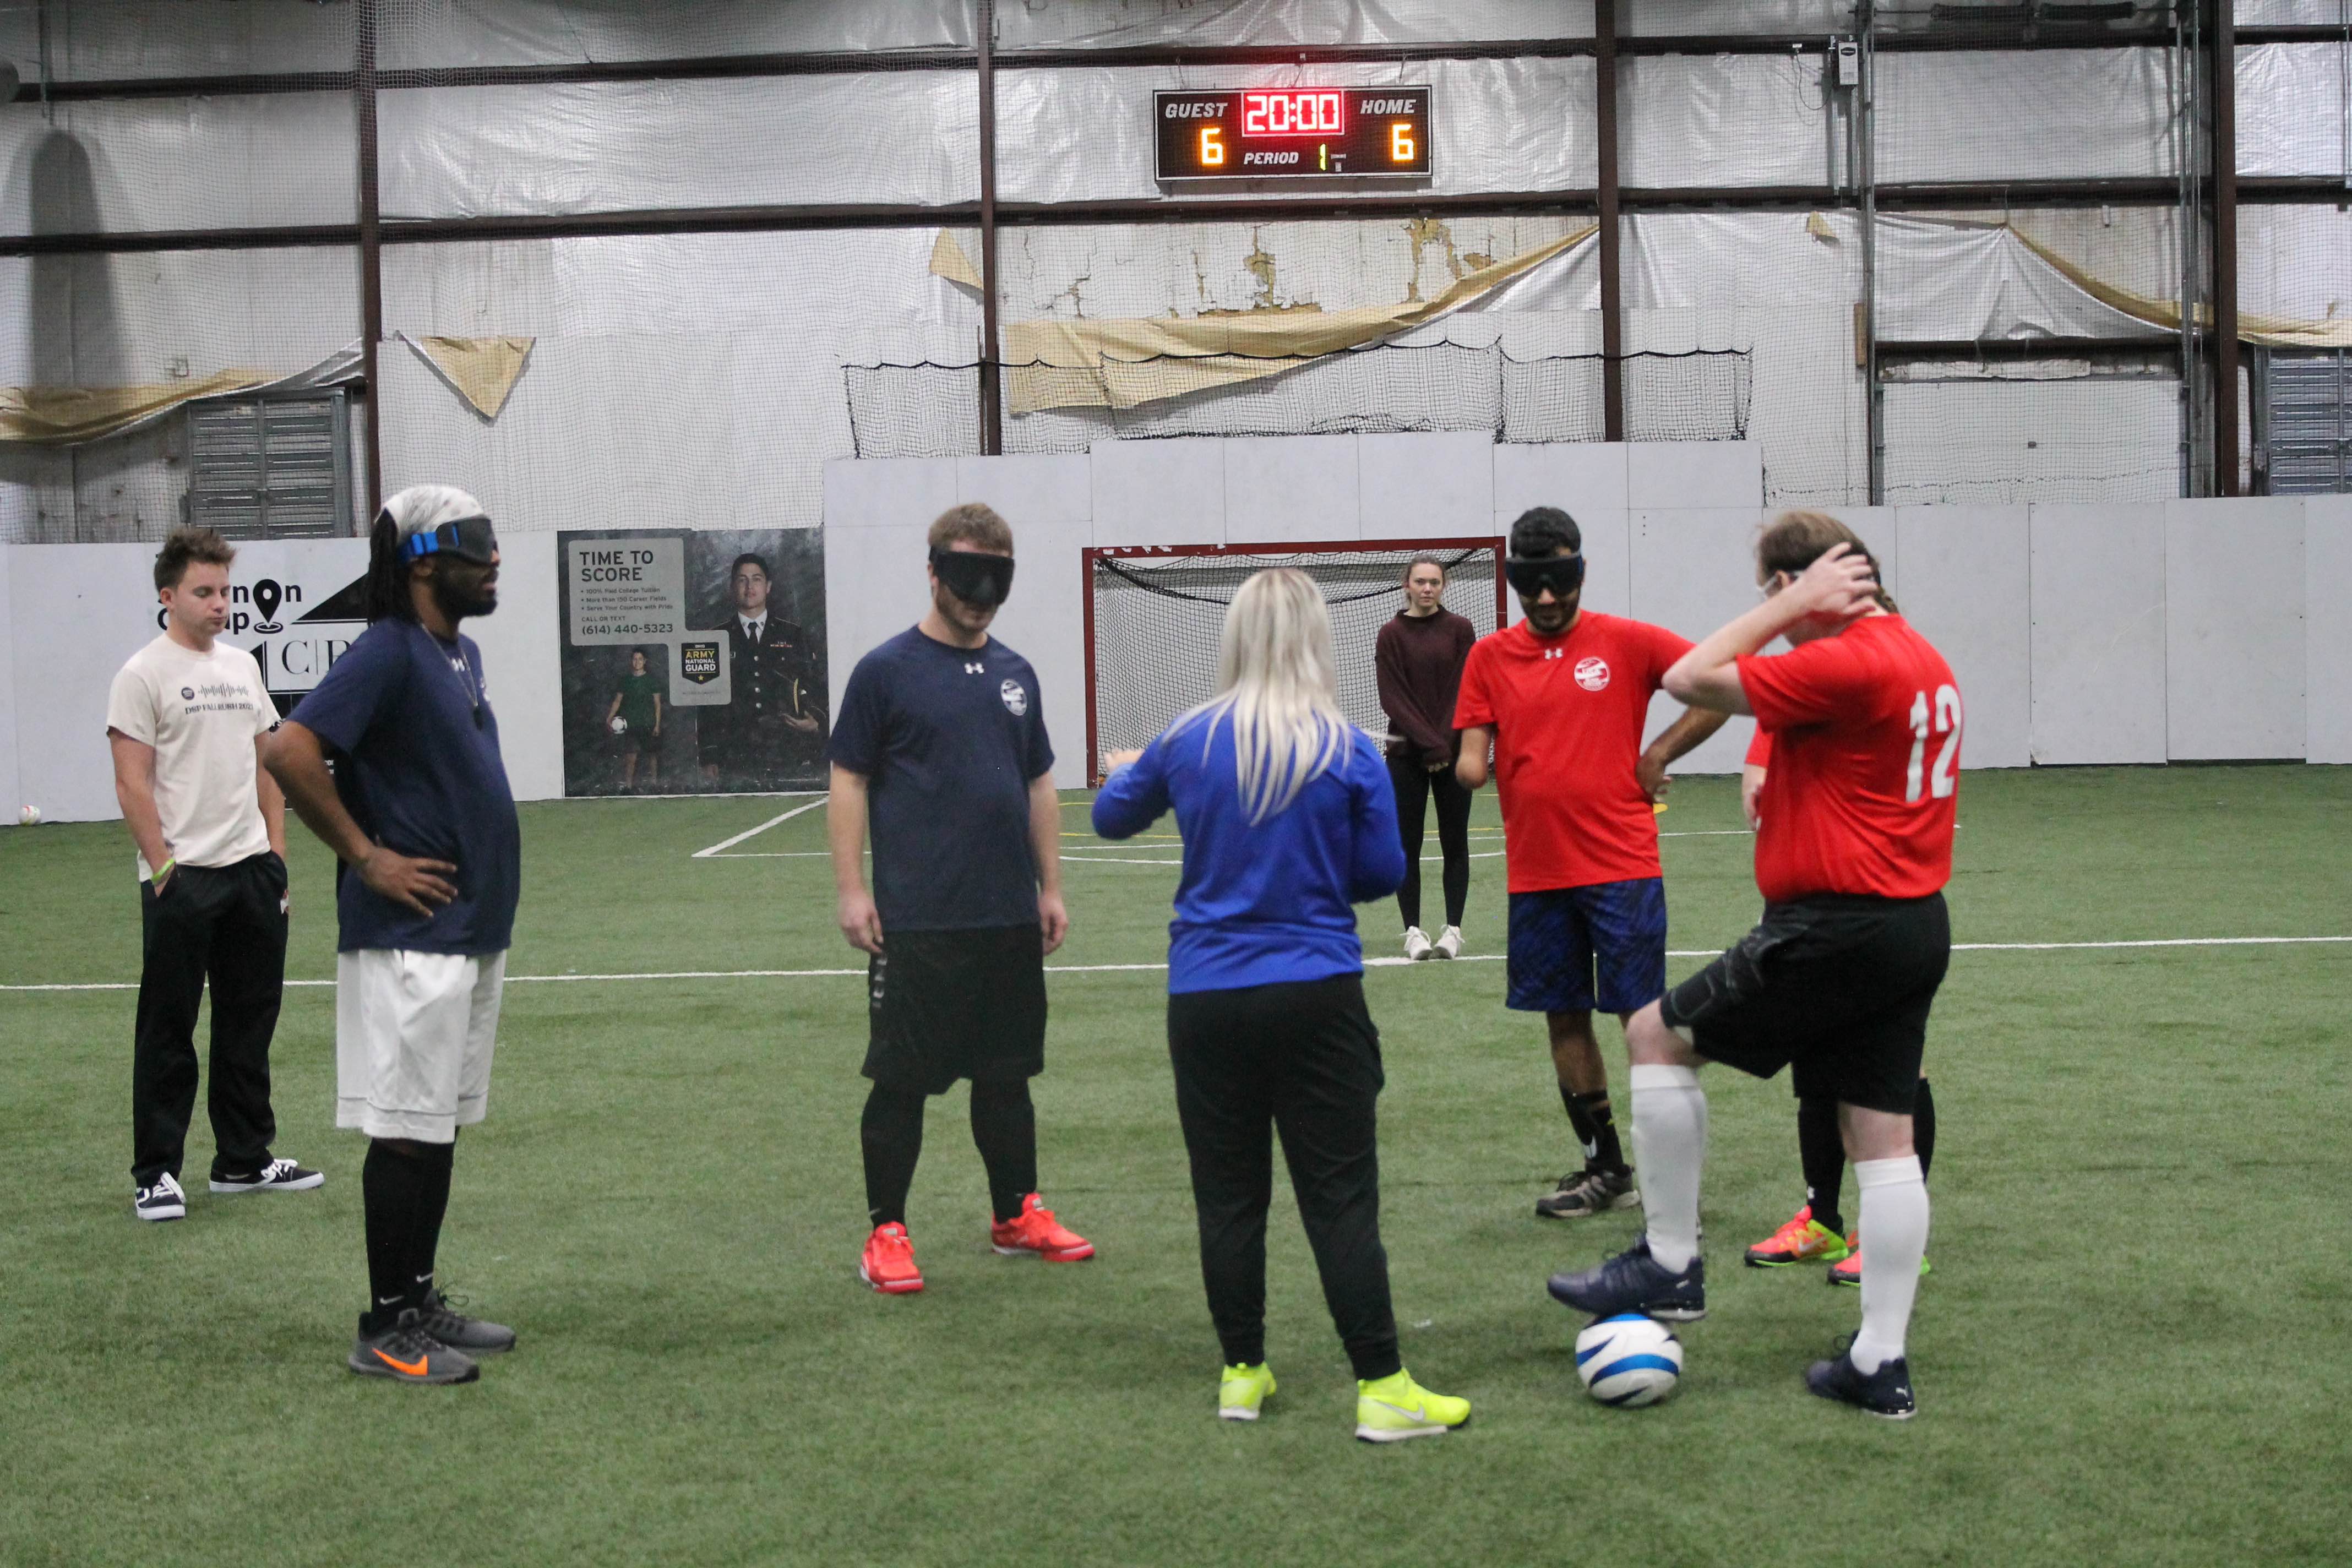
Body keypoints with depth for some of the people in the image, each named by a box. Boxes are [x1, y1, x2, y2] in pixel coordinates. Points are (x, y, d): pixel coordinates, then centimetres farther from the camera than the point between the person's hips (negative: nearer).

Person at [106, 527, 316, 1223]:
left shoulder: (242, 666, 13)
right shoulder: (143, 675, -7)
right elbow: (133, 785, -11)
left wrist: (275, 849, 10)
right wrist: (164, 867, -15)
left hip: (252, 871, 7)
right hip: (180, 878, -7)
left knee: (249, 1022, 12)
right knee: (168, 1030, 0)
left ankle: (244, 1161, 23)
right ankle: (156, 1173, 7)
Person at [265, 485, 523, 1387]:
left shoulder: (463, 654, 14)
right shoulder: (388, 653, -15)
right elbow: (291, 751, -25)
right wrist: (367, 857, -19)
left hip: (474, 932, 9)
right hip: (411, 938, -9)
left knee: (441, 1127, 14)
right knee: (406, 1131, -4)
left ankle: (421, 1303, 24)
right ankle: (386, 1331, 4)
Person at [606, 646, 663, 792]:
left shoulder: (652, 679, 3)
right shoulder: (626, 680, 8)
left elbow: (657, 703, 4)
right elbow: (618, 700, 10)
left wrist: (657, 724, -3)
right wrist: (610, 717, -4)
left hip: (649, 725, -1)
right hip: (631, 724, 1)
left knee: (652, 755, 4)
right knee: (630, 756, -7)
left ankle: (654, 783, 15)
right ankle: (627, 786, -7)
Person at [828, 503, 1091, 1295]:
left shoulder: (1015, 673, 12)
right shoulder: (885, 671, -3)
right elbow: (848, 783, -3)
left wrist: (1051, 888, 13)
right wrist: (851, 889, -10)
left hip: (1010, 920, 5)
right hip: (916, 924, -5)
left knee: (1007, 1073, 13)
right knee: (902, 1080, 1)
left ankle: (1018, 1216, 25)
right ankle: (886, 1234, 10)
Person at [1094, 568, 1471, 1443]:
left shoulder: (1187, 742, -1)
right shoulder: (1347, 753, -7)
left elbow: (1111, 817, 16)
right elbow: (1383, 873, 1)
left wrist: (1125, 773, 39)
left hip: (1205, 998, 2)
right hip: (1316, 996, -2)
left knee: (1229, 1195, 12)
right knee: (1340, 1197, 1)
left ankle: (1242, 1376, 21)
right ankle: (1382, 1389, 3)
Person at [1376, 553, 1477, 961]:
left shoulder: (1460, 630, 3)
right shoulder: (1391, 635, 1)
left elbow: (1464, 690, -1)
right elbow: (1393, 697, -4)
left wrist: (1444, 743, -10)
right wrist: (1428, 743, -11)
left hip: (1454, 752, 0)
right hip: (1407, 754, 0)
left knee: (1455, 843, 2)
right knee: (1407, 843, 1)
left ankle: (1453, 929, 7)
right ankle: (1413, 931, 7)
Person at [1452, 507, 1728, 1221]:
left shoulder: (1626, 642, -2)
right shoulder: (1489, 658, 7)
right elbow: (1472, 756, 6)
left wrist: (1659, 754, -5)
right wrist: (1469, 766, -12)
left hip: (1622, 866, -4)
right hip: (1536, 873, 4)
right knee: (1565, 1018, 10)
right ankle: (1605, 1169, 24)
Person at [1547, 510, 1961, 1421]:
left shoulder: (1843, 664, -17)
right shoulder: (1921, 658, 13)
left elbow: (1690, 679, -14)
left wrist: (1792, 605, -8)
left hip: (1835, 928, -9)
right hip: (1916, 928, 9)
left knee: (1656, 1034, 4)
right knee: (1884, 1140, 9)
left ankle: (1670, 1267, 10)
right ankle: (1881, 1364, 12)